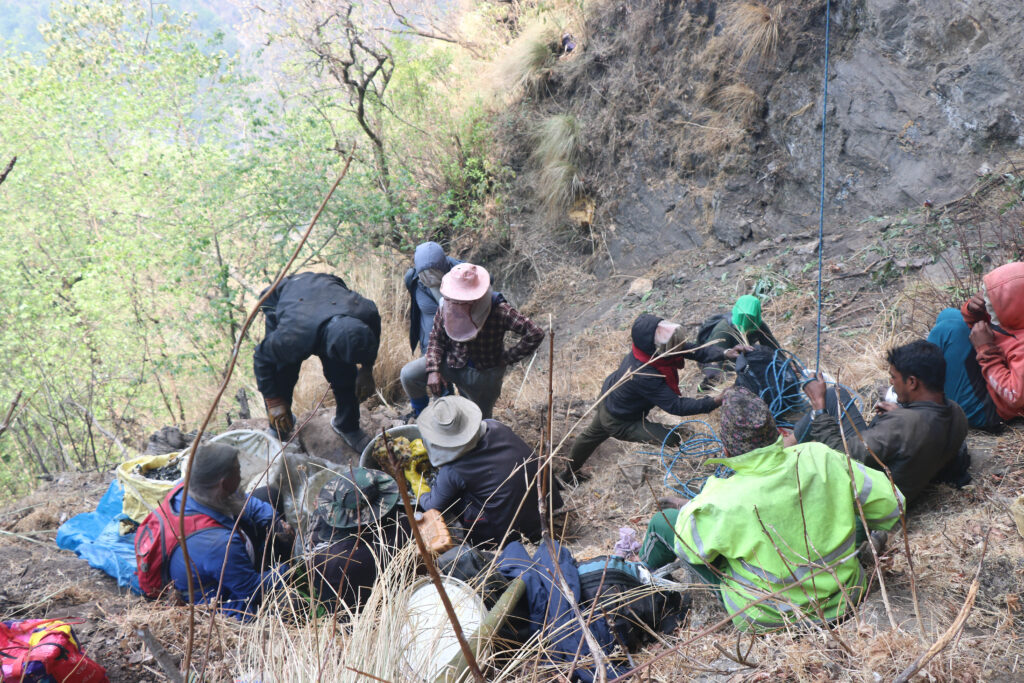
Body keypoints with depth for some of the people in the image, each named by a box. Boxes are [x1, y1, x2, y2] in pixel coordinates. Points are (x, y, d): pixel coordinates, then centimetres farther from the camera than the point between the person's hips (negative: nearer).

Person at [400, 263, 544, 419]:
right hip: (451, 362, 3)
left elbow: (535, 334, -29)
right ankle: (421, 413, 13)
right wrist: (433, 370, -18)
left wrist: (507, 358, -21)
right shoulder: (446, 306, -17)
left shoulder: (499, 311, -29)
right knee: (409, 375, -15)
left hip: (484, 374, -2)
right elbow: (436, 338, -4)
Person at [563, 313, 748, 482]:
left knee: (592, 434, 32)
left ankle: (570, 472, 59)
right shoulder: (645, 376, -45)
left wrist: (724, 354, -28)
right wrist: (714, 402, -42)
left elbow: (693, 350, -15)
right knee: (673, 439, -11)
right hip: (619, 423, -9)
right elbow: (676, 406, -39)